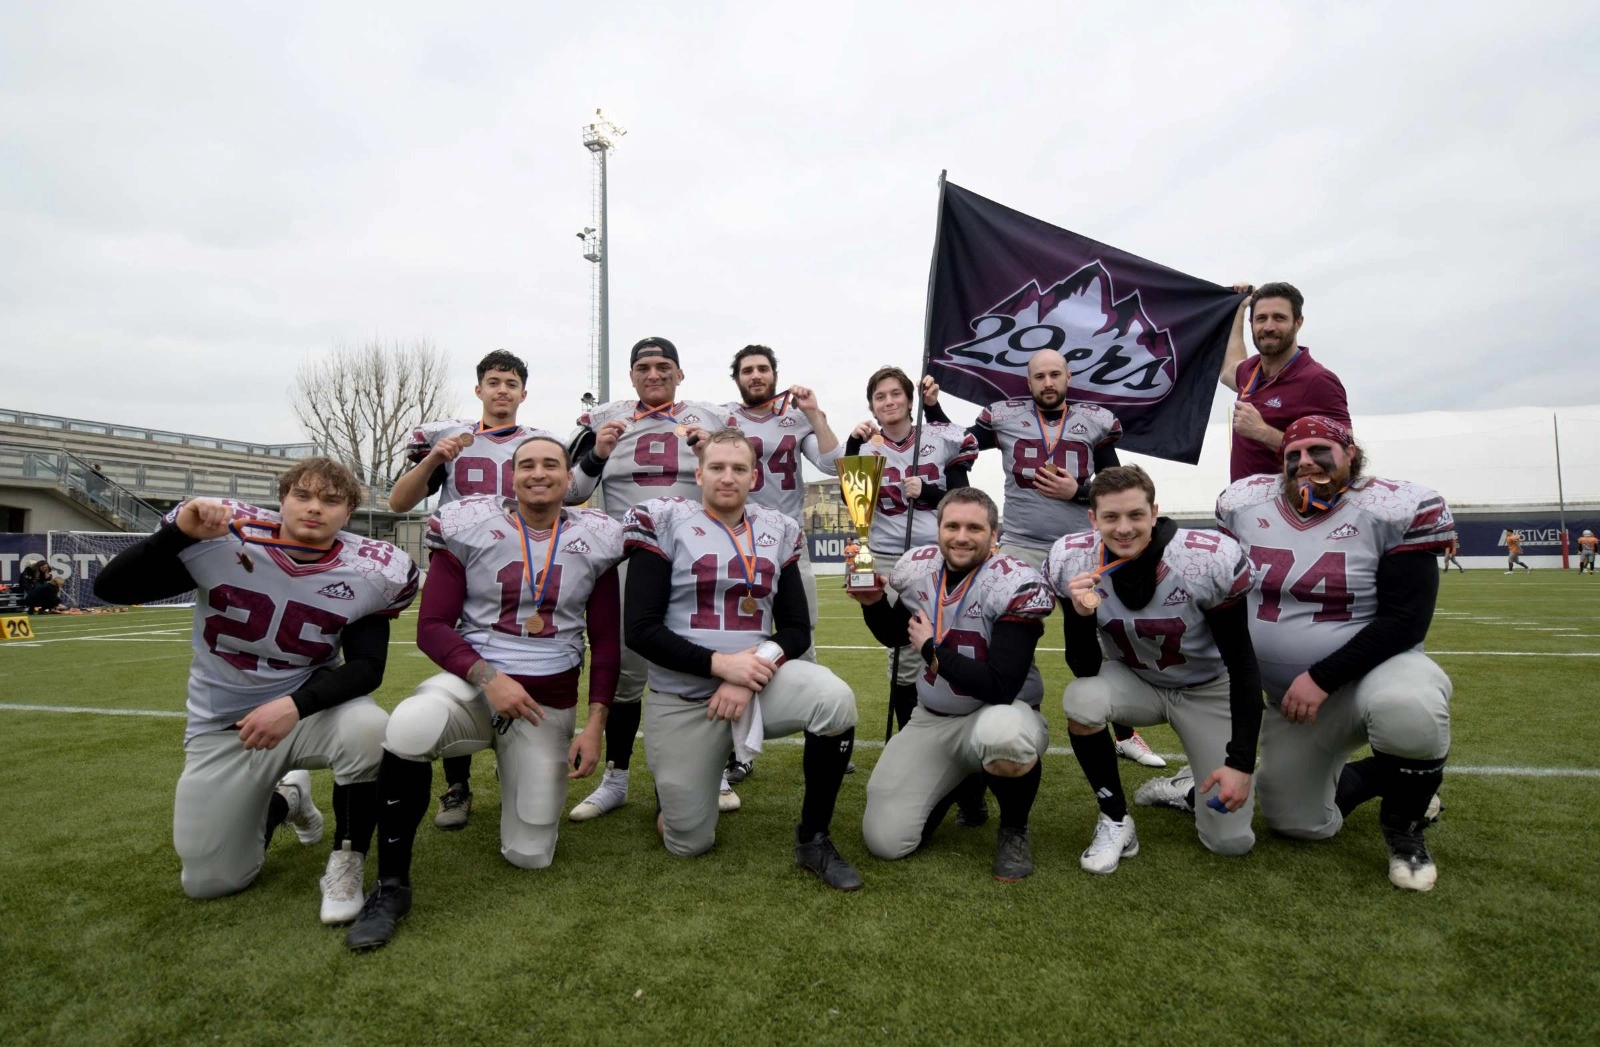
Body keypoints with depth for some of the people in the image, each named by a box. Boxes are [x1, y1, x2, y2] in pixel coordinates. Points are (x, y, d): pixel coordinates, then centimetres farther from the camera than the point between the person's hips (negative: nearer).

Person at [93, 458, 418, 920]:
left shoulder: (364, 574, -13)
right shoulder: (223, 540, -13)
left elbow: (365, 668, -14)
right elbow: (110, 588, -13)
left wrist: (296, 704, -31)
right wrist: (179, 532, -30)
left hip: (311, 713, -1)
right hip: (221, 728, 1)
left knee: (368, 727, -35)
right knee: (210, 882, 1)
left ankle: (346, 861, -10)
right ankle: (284, 798, 32)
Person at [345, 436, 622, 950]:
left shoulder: (595, 540, -1)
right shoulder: (470, 526, -5)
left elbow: (606, 641, 4)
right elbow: (432, 627, -6)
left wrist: (595, 725, -3)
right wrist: (488, 678, -21)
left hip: (551, 703, 2)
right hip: (473, 681, -1)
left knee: (530, 855, 1)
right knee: (409, 728, -37)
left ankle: (533, 774, 35)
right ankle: (391, 885, -16)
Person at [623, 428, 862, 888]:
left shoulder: (777, 532, 4)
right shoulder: (664, 524, -7)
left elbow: (797, 629, 3)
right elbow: (640, 630, -13)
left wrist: (754, 672, -15)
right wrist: (720, 664, -21)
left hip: (758, 679, 2)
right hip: (681, 699, -2)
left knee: (835, 700, -28)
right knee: (689, 844, 4)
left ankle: (813, 839, -7)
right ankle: (675, 786, 40)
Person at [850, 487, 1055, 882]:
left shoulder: (1014, 584, -20)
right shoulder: (918, 568, -3)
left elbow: (1002, 688, -27)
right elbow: (894, 637, 15)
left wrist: (932, 650, -17)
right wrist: (872, 602, -6)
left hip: (998, 713, -4)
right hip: (932, 719, 5)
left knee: (1003, 736, -43)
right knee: (886, 842, -6)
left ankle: (1014, 829, -7)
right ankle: (961, 780, 24)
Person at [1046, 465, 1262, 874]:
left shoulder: (1209, 561, -28)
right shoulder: (1071, 561, -23)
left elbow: (1242, 664, -16)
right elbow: (1085, 670, -18)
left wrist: (1241, 762, -18)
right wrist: (1081, 616, -38)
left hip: (1207, 690, -1)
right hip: (1134, 682, 1)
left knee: (1231, 841, -5)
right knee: (1081, 700, -34)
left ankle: (1182, 789, 30)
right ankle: (1115, 822, -10)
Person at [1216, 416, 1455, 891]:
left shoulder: (1392, 511, -14)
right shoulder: (1244, 505, -2)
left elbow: (1405, 621, -18)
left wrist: (1323, 678, -24)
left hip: (1371, 667, -4)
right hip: (1289, 697, 4)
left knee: (1409, 711, -40)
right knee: (1299, 825, 5)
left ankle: (1404, 825, -8)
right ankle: (1371, 776, 35)